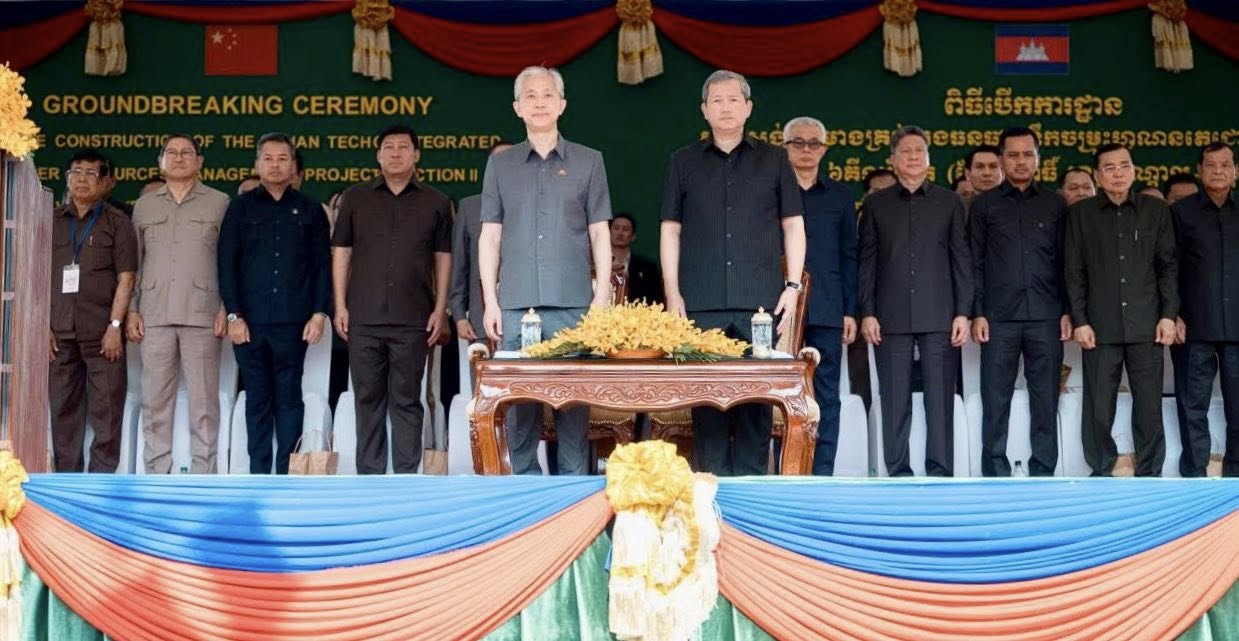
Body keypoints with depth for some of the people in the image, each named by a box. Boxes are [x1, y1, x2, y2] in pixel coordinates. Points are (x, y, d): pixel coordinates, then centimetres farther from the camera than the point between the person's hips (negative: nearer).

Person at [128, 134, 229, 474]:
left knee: (203, 398, -3)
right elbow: (133, 263, 15)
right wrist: (131, 310, 6)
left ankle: (203, 475, 2)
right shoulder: (144, 205, 15)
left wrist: (227, 309, -4)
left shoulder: (219, 203, 7)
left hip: (202, 314, -2)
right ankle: (156, 474, 7)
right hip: (154, 315, 2)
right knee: (155, 397, 1)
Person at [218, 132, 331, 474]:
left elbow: (322, 264, 7)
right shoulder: (241, 208, 8)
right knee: (257, 399, 4)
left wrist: (320, 313, -3)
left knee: (289, 397, 2)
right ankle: (258, 473, 8)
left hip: (294, 320, 0)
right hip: (250, 320, 0)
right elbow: (227, 263, 4)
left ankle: (287, 473, 6)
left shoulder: (310, 209, 10)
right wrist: (234, 314, -4)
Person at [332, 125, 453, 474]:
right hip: (364, 318, 1)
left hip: (413, 320, -1)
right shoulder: (355, 197, 9)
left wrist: (440, 309, 0)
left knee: (407, 400, 2)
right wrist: (340, 306, 1)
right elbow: (341, 253, 8)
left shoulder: (436, 202, 8)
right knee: (368, 399, 5)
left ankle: (406, 477, 7)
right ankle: (369, 476, 11)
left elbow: (443, 258, 7)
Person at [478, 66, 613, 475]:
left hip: (573, 303, -1)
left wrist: (603, 294, -1)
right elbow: (490, 235, 10)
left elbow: (599, 233, 8)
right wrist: (490, 301, 3)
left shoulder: (588, 162, 10)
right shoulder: (500, 165, 12)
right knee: (519, 396, 1)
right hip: (516, 304, 1)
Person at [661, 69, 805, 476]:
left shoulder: (773, 160, 12)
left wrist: (792, 286, 1)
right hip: (701, 302, 0)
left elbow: (793, 227, 11)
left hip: (760, 299, 0)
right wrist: (672, 292, 1)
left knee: (755, 394, 0)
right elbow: (670, 231, 10)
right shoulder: (684, 162, 12)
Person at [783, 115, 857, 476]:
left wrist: (850, 311, 4)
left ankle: (822, 473, 4)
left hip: (826, 310, 2)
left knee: (826, 395, 1)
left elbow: (849, 257, 11)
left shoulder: (839, 196, 13)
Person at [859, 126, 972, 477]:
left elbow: (962, 260, 7)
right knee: (895, 399, 0)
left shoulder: (949, 202, 11)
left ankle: (940, 472, 1)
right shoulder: (876, 204, 11)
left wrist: (963, 312, -1)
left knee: (940, 397, -2)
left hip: (939, 316, 0)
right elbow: (867, 261, 8)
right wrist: (867, 313, -1)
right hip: (891, 316, 0)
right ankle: (898, 472, 4)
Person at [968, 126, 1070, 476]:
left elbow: (1066, 262, 10)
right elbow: (975, 263, 5)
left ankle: (1042, 472, 8)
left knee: (1045, 399, 2)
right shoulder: (985, 204, 9)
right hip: (999, 316, -1)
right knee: (995, 399, 0)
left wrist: (1068, 311, 2)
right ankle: (996, 474, 6)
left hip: (1046, 316, 1)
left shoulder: (1054, 204, 12)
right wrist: (976, 313, -3)